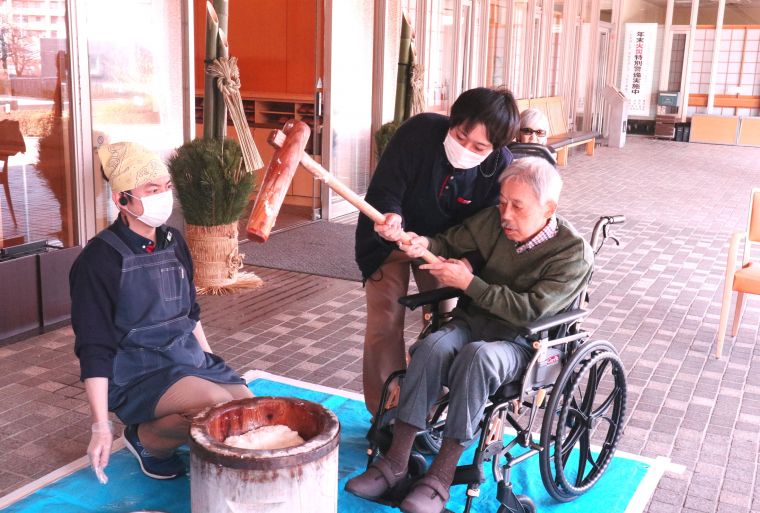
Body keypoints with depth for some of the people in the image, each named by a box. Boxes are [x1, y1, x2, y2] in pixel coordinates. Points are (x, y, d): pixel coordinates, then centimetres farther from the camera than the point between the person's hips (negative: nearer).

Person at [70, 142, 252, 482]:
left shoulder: (173, 242, 6)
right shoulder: (100, 259, -15)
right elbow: (93, 350, -15)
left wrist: (211, 364, 17)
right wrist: (100, 427, -18)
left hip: (189, 359, 7)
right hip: (136, 374, -7)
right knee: (218, 404, -30)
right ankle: (145, 438, -1)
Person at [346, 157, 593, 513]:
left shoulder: (574, 253, -13)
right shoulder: (493, 221, 0)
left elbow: (532, 311, -20)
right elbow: (450, 243, 14)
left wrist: (469, 283, -20)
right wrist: (423, 245, -11)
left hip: (523, 345, -4)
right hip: (472, 323, 4)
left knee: (478, 355, -37)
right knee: (434, 345, -30)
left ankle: (441, 476, -29)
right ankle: (396, 461, -24)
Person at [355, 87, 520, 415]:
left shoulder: (500, 166, -23)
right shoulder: (419, 131, -29)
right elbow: (384, 192, -24)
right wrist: (390, 217, -46)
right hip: (389, 239, -1)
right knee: (384, 326, -4)